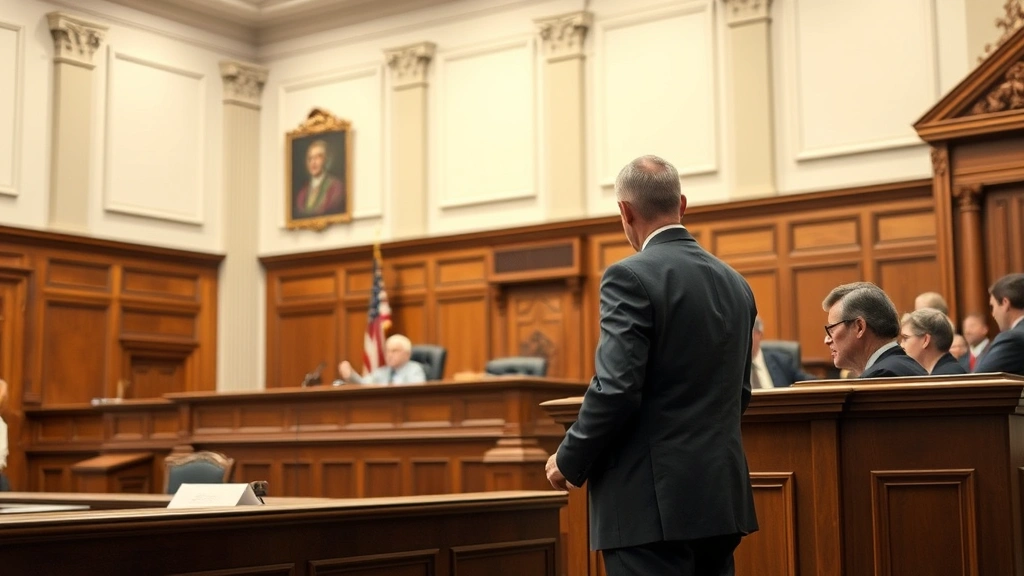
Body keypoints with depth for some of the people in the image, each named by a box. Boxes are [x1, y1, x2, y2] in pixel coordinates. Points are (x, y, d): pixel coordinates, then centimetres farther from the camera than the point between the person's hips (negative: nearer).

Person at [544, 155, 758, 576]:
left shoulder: (631, 277, -12)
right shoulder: (735, 284, 11)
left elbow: (616, 389, -19)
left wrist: (569, 462, -5)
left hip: (652, 500, -7)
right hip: (722, 495, 8)